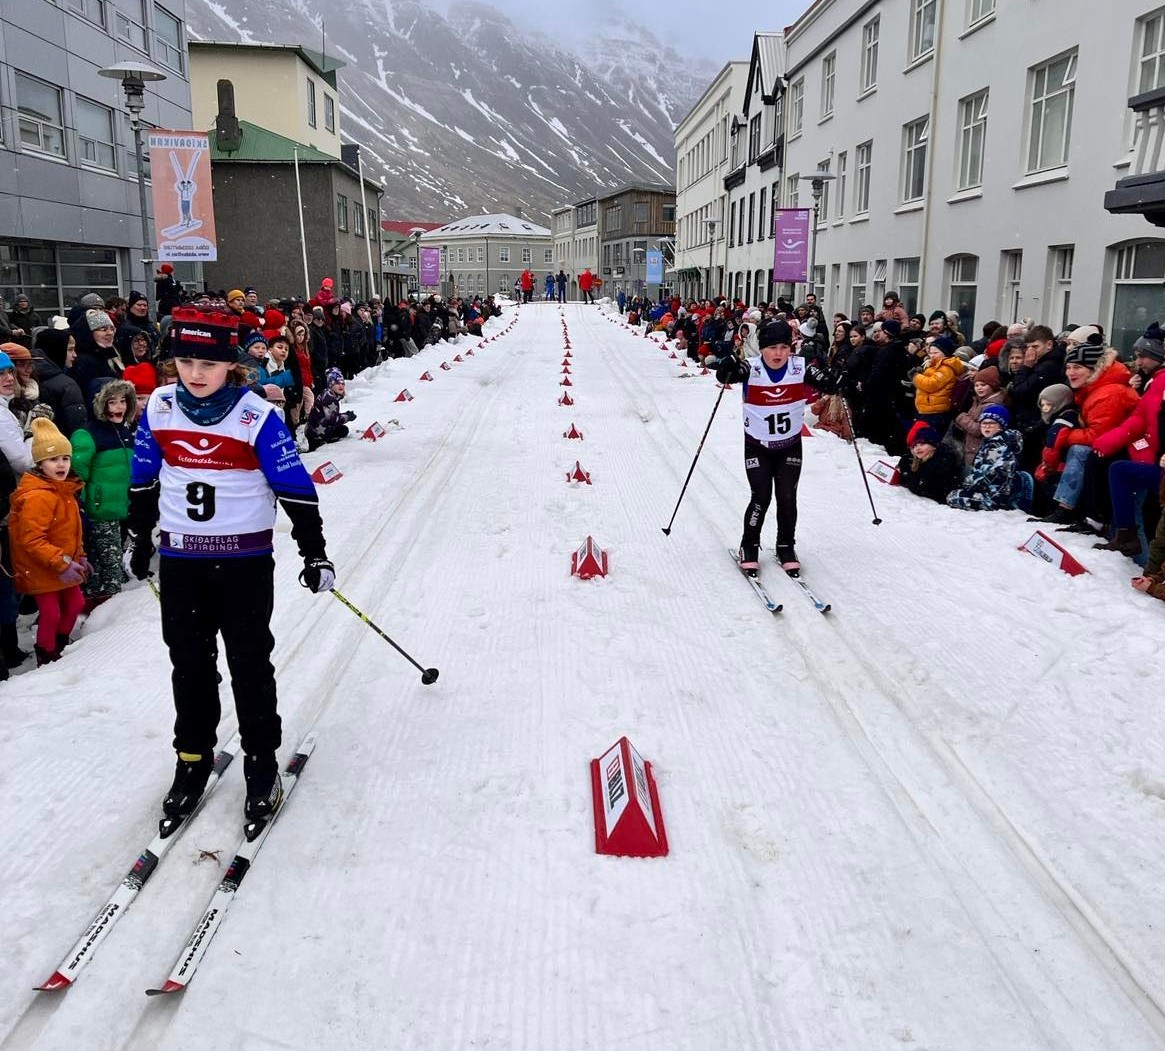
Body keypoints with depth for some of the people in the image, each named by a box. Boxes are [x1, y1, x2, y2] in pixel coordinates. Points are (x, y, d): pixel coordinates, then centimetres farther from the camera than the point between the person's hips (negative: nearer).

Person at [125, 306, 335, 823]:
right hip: (179, 558, 4)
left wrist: (314, 552, -9)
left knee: (249, 662, 6)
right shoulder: (159, 408, -2)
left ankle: (261, 761, 20)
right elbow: (143, 480, 12)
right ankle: (193, 757, 30)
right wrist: (139, 540, 18)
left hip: (245, 558, -3)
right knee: (189, 662, 14)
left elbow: (295, 486, -10)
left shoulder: (256, 415, -14)